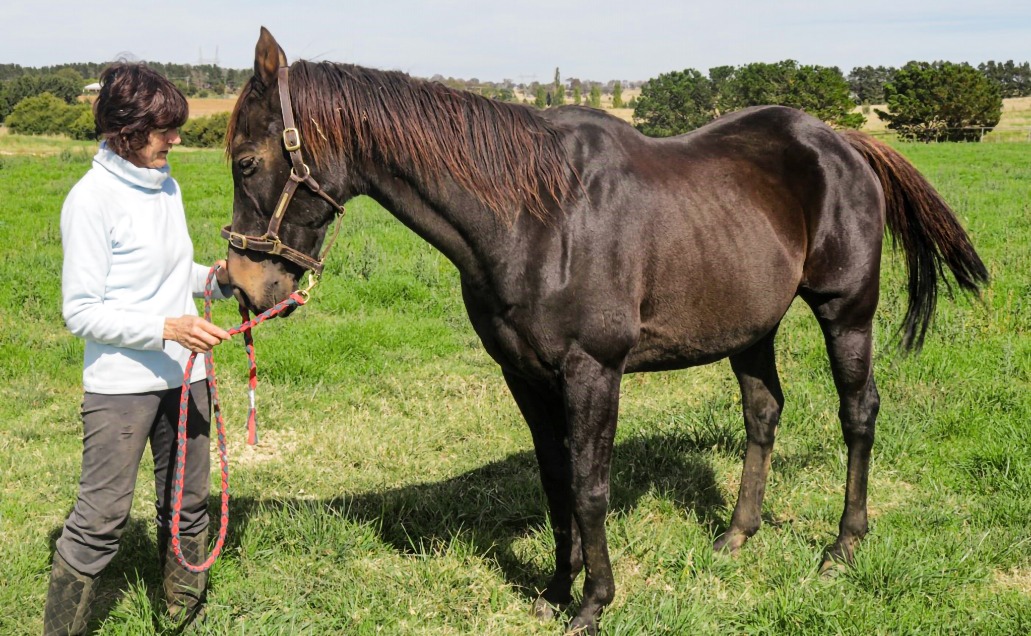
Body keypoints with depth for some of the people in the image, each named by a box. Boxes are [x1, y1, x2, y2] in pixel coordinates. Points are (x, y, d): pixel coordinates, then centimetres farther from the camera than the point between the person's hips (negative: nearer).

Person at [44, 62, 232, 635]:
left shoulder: (166, 183, 7)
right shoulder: (92, 199, -14)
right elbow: (81, 312, -15)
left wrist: (216, 277, 1)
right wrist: (166, 327, -24)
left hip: (184, 374, 7)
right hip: (121, 384, -7)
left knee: (188, 507, 15)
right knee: (102, 517, -3)